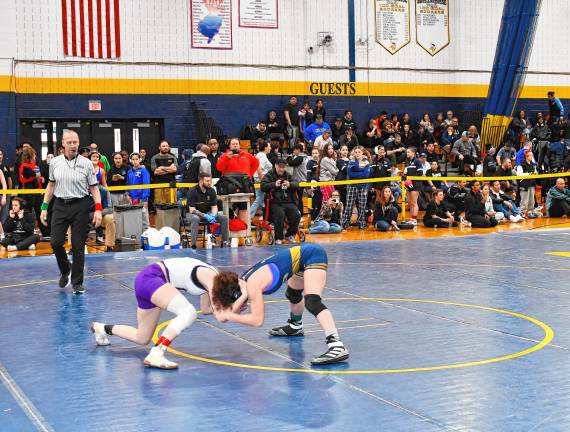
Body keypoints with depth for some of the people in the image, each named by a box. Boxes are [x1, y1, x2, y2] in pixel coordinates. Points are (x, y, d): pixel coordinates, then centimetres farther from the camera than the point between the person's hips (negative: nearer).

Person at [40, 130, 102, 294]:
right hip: (60, 205, 2)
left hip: (80, 206, -2)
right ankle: (65, 269, 27)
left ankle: (77, 282, 12)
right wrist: (44, 207, 11)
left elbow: (94, 188, 1)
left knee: (78, 246, 0)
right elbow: (51, 185, 15)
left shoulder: (86, 163, -3)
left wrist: (98, 209, -9)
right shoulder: (55, 162, 4)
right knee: (56, 242, -2)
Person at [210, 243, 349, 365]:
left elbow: (257, 320, -24)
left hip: (312, 255, -10)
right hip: (301, 255, 10)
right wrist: (243, 297, -24)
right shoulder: (241, 284, 1)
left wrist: (228, 315, -18)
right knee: (293, 294, 31)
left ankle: (337, 346, -36)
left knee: (312, 302, -26)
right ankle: (295, 327, 59)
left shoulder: (252, 285, -24)